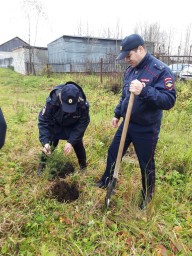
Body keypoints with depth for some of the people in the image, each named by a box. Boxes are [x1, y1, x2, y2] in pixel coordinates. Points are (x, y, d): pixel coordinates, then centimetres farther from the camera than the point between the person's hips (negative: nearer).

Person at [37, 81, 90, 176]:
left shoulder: (83, 104, -38)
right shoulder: (51, 101, -39)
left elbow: (82, 124, -27)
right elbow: (43, 121, -30)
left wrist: (71, 142, -36)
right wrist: (45, 142, -41)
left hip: (73, 127, 0)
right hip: (55, 126, 0)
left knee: (78, 144, -1)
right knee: (50, 144, -4)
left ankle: (83, 167, 25)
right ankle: (42, 165, 22)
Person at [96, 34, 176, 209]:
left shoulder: (161, 70, -18)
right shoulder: (129, 70, 5)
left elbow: (169, 100, -26)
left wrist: (144, 91, -38)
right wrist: (117, 114, 19)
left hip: (146, 129, -6)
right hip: (127, 123, 7)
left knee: (146, 164, 10)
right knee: (113, 153, 17)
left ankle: (148, 195, 37)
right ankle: (106, 181, 42)